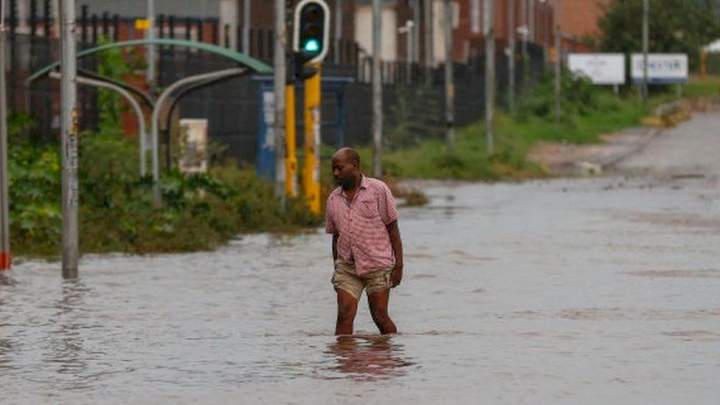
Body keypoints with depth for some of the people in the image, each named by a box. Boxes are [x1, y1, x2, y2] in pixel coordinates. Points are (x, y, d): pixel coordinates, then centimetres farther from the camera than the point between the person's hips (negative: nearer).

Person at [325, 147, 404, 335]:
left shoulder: (378, 190, -2)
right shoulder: (334, 199, 10)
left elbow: (392, 228, -2)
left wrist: (398, 265, -5)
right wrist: (336, 268, 14)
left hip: (377, 265, -3)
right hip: (347, 266, 3)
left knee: (380, 317, -3)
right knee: (344, 315, -9)